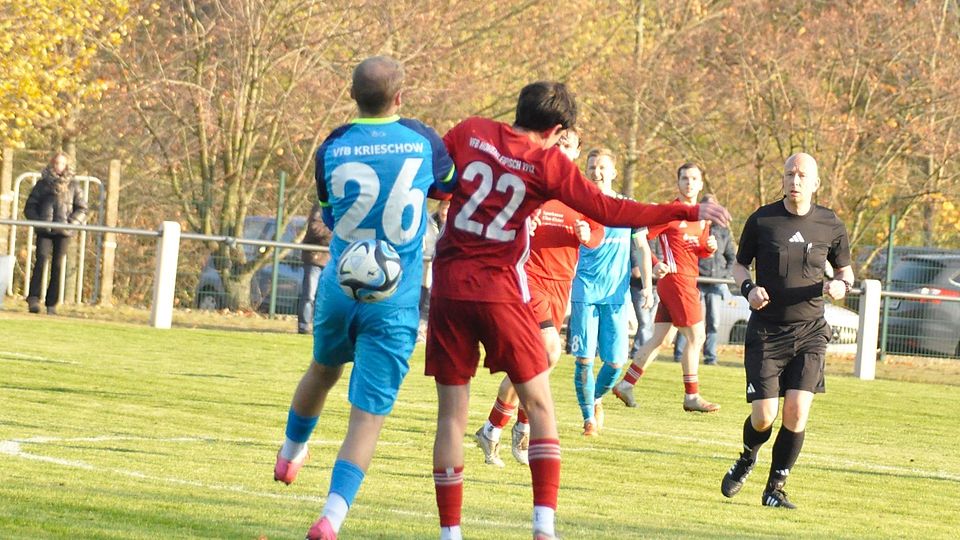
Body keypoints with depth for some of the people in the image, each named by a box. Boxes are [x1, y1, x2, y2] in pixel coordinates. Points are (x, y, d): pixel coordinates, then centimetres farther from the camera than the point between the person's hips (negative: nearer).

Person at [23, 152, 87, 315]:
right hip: (45, 231, -1)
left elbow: (82, 209, 10)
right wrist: (39, 221, -7)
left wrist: (72, 222, -7)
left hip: (63, 233, 1)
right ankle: (34, 298, -17)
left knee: (58, 266, -1)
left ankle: (51, 304, 5)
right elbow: (29, 207, 9)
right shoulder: (43, 183, 7)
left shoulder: (73, 185, 9)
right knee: (42, 259, -18)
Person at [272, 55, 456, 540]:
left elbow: (330, 218, 9)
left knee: (324, 369, 31)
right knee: (368, 416, -3)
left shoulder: (332, 149, -3)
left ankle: (291, 453, 55)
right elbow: (450, 183, 16)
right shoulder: (423, 141, -6)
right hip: (395, 301, -3)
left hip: (339, 288, 3)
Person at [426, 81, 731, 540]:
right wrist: (688, 213, -3)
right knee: (540, 407, 9)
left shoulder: (471, 133, 4)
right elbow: (608, 212, -7)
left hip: (448, 288, 3)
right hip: (499, 292, -3)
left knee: (452, 413, 7)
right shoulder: (548, 163, -5)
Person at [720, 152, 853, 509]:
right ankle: (746, 460, 29)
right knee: (764, 416, -7)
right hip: (766, 331, -1)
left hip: (810, 332, 1)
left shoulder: (831, 225, 2)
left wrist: (842, 285, -8)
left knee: (797, 412, -12)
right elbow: (740, 264, 11)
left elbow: (845, 269, 15)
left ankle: (775, 489, 5)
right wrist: (748, 288, -10)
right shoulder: (761, 220, -1)